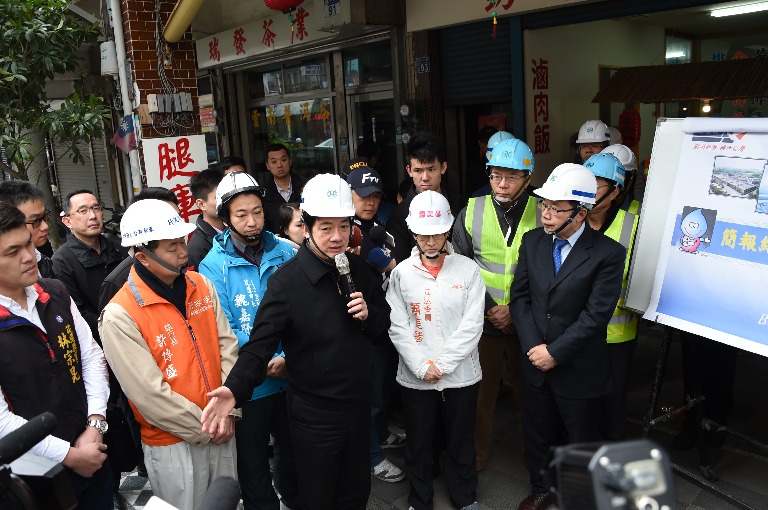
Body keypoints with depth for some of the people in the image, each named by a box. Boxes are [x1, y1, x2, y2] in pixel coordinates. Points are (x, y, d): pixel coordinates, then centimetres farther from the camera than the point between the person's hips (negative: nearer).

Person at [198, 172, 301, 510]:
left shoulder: (285, 252, -3)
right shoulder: (213, 266, -10)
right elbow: (224, 330, -15)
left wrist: (288, 356, -19)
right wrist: (266, 361, -21)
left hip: (291, 377, 3)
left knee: (292, 448, 25)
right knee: (252, 461, 15)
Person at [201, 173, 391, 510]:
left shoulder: (360, 270, -1)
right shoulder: (286, 281, -18)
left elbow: (383, 322, 10)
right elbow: (260, 344, -21)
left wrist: (369, 315, -12)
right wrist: (235, 390, -35)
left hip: (359, 405, 5)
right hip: (314, 415, -5)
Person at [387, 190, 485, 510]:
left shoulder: (468, 270, -5)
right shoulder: (401, 273, -2)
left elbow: (472, 325, -9)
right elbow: (398, 327, -5)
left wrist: (442, 365, -13)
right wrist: (422, 367, -13)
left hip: (460, 375, 0)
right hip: (415, 378, 1)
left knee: (461, 443, 16)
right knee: (418, 444, 16)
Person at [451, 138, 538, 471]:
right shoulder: (471, 212, -2)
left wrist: (516, 310, -11)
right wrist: (489, 308, -10)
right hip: (482, 321, 0)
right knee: (480, 392, 10)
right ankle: (477, 453, 30)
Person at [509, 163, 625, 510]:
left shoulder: (607, 253, -16)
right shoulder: (532, 241, -2)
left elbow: (596, 314, -19)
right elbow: (520, 296, 0)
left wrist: (555, 352, -18)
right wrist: (533, 346, -10)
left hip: (578, 370, -4)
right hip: (535, 363, 4)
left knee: (581, 441, 16)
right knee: (537, 434, 21)